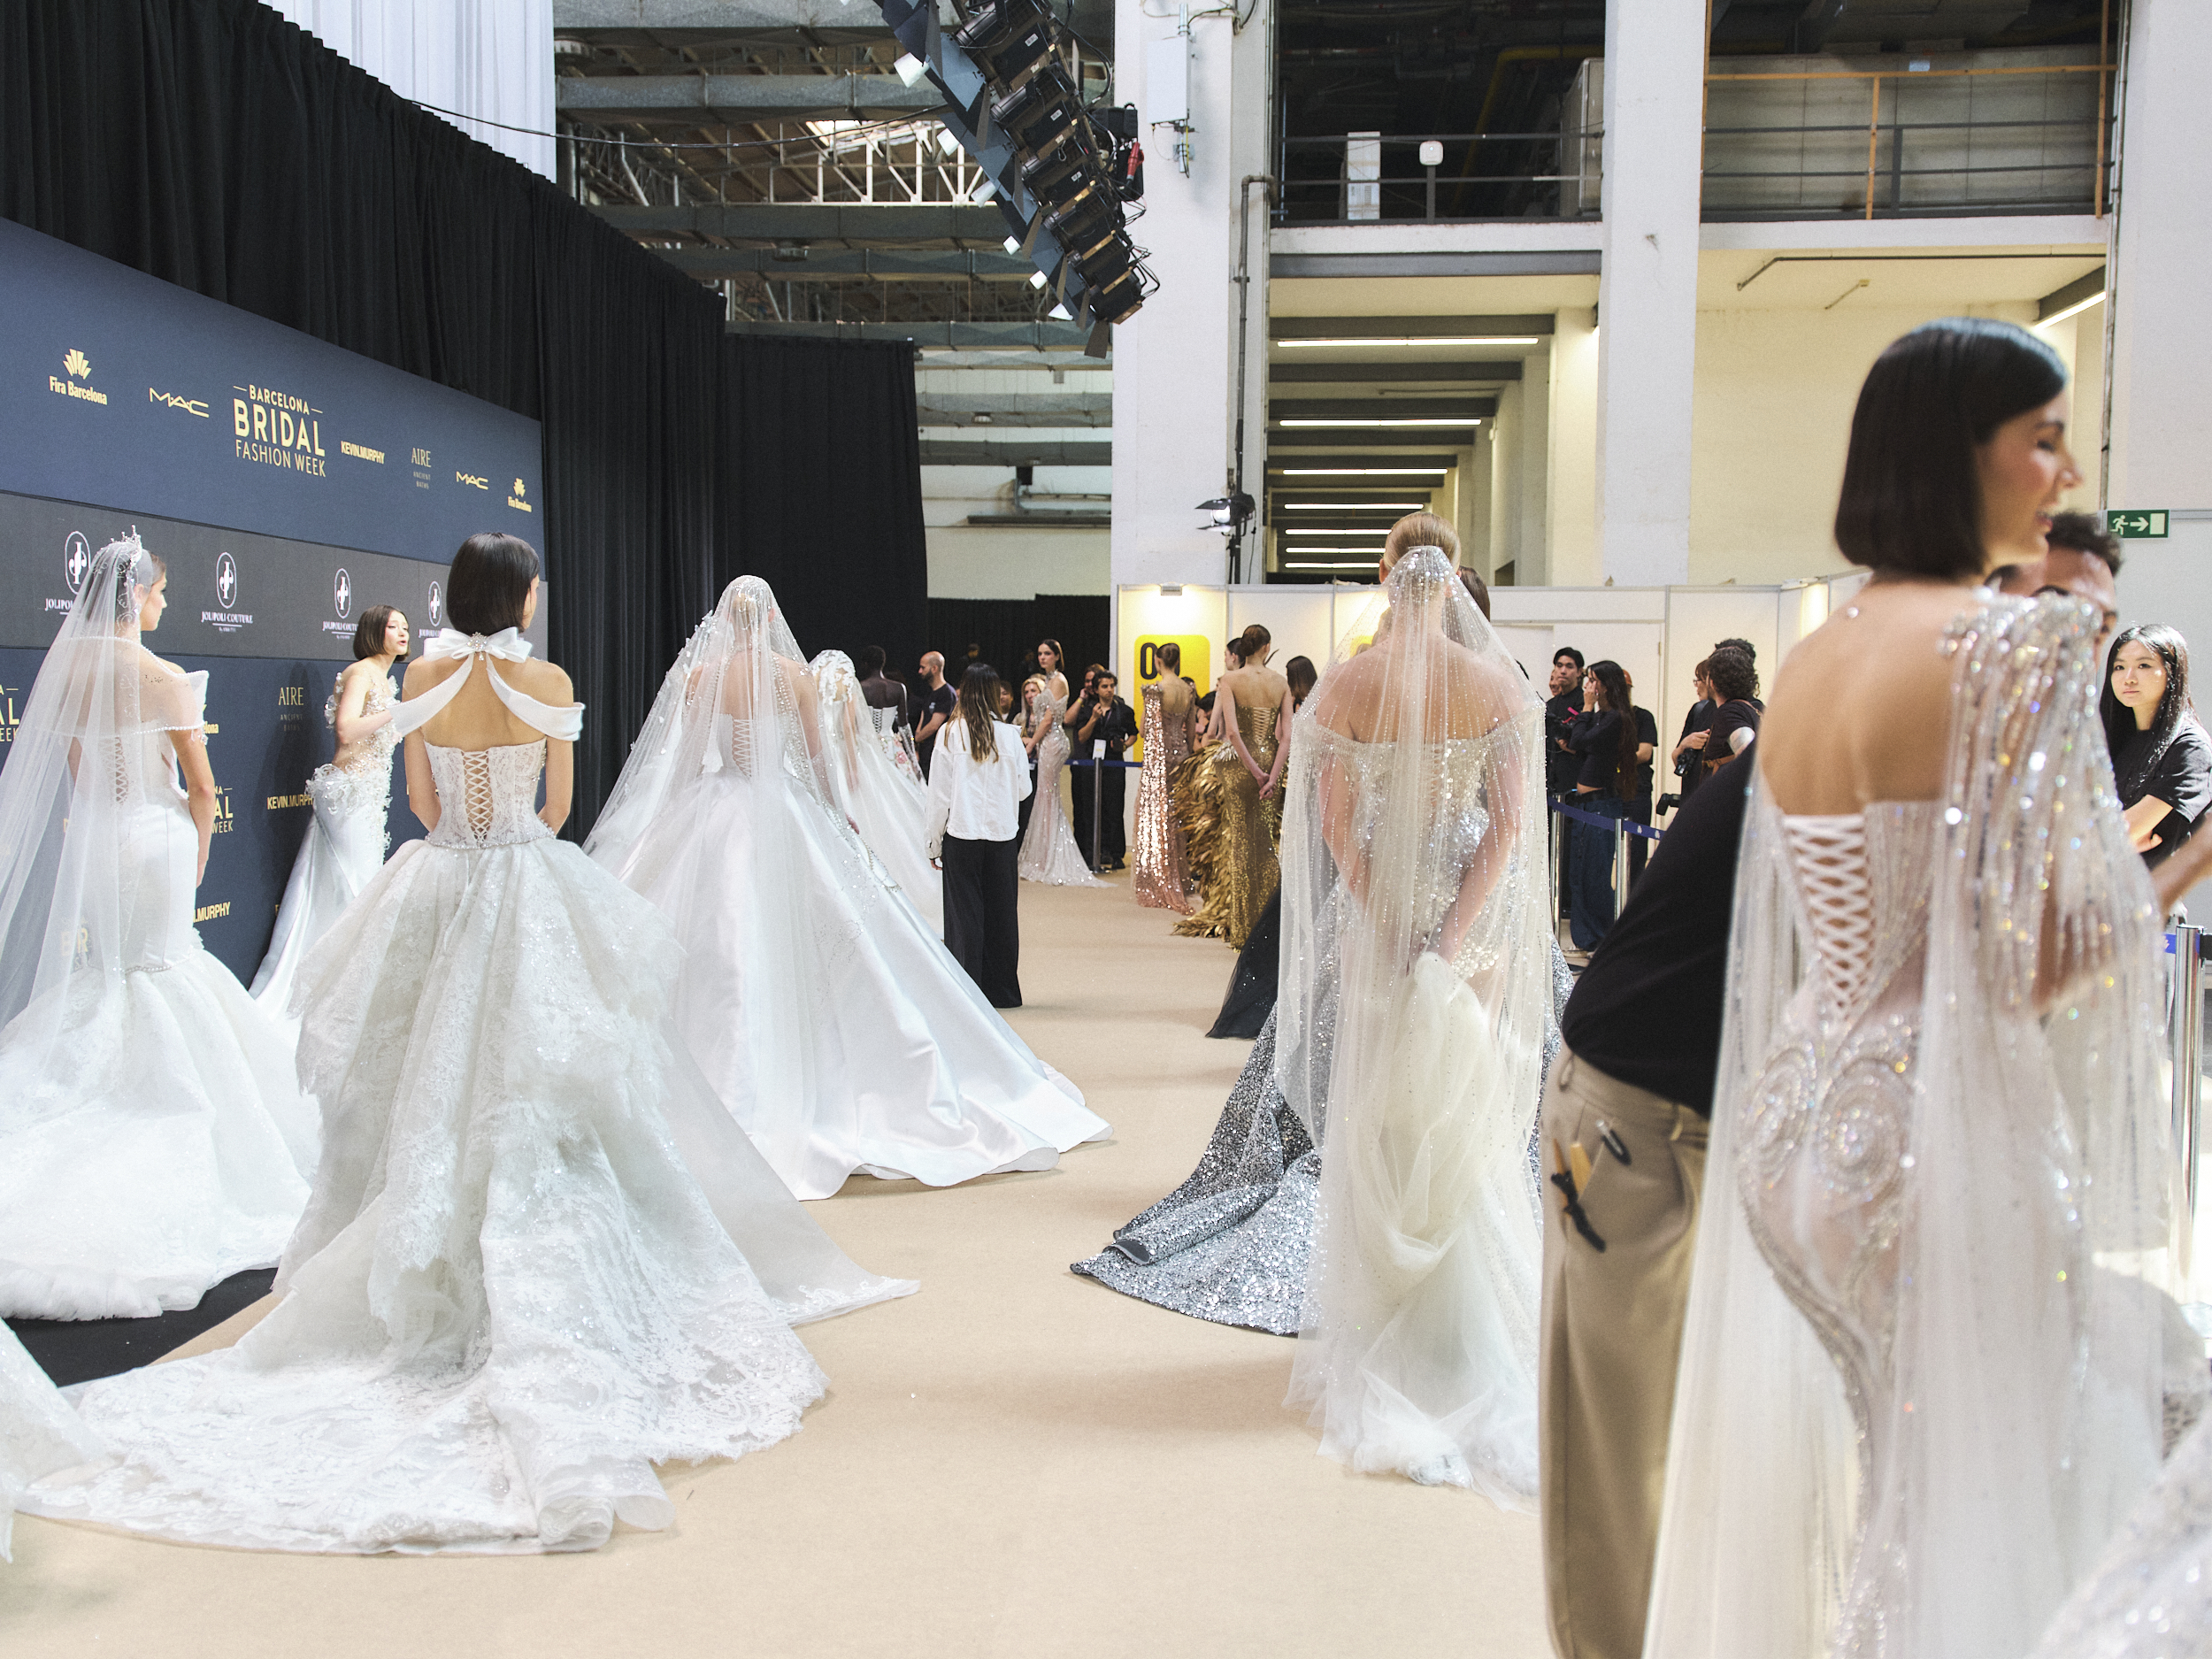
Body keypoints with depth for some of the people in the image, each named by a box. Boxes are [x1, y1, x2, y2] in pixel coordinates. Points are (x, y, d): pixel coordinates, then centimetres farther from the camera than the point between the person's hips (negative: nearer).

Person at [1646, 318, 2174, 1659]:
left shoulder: (1810, 659, 9)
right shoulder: (2017, 642, -15)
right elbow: (2041, 959, -19)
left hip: (1797, 1129, 8)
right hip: (1942, 1144, -8)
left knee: (1842, 1504, 21)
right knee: (1976, 1513, 8)